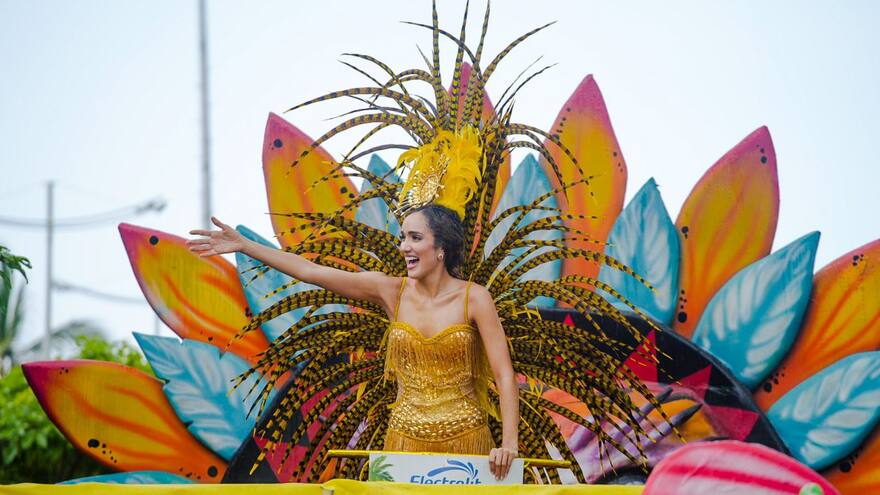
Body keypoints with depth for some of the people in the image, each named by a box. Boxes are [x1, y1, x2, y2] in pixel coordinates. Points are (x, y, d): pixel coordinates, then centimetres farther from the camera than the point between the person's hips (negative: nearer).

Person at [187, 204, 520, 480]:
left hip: (465, 439, -3)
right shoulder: (391, 291, 2)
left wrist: (508, 443, -20)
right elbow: (311, 271, 0)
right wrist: (243, 245, -4)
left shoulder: (474, 298, -6)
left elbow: (504, 375, -9)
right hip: (405, 440, 3)